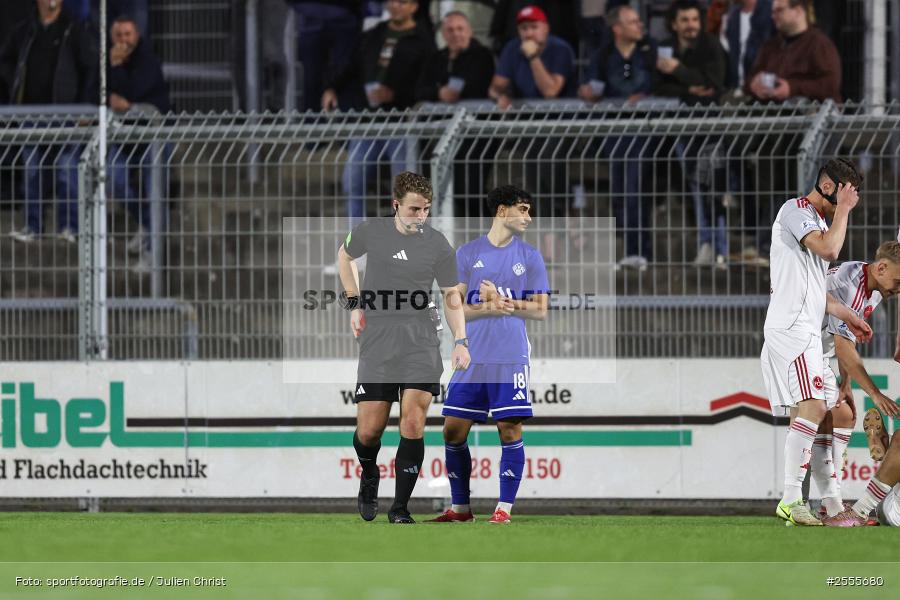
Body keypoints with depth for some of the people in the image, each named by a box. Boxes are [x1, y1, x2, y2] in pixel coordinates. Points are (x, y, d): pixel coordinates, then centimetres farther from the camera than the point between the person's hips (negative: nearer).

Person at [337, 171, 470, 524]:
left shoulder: (437, 244, 2)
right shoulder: (370, 232, 2)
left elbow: (451, 296, 9)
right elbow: (344, 257, 24)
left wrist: (460, 341, -3)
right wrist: (353, 303, 15)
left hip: (421, 347, -1)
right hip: (376, 346, 1)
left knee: (413, 424, -13)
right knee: (369, 431, -2)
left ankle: (400, 508, -3)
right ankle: (369, 478, 33)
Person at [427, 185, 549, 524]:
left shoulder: (530, 257, 7)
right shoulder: (467, 254, 7)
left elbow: (540, 310, 3)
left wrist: (501, 302, -9)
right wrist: (490, 308, -16)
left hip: (511, 358, -1)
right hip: (472, 357, 1)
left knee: (510, 430, -7)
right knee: (453, 431, 1)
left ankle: (504, 508, -1)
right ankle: (460, 507, 13)